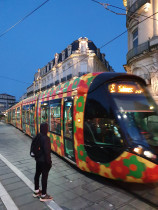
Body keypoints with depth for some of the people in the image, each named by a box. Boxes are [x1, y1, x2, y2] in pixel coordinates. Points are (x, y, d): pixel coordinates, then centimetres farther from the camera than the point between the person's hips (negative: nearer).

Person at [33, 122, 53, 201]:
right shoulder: (46, 138, -25)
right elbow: (47, 151, -24)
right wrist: (49, 161, -15)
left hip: (38, 159, 9)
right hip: (44, 160, -9)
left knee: (37, 174, 20)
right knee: (44, 176, 3)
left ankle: (36, 191, 38)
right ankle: (43, 195, 16)